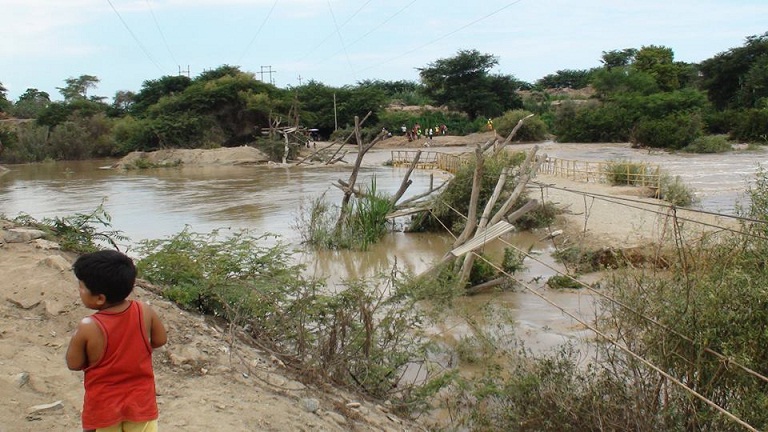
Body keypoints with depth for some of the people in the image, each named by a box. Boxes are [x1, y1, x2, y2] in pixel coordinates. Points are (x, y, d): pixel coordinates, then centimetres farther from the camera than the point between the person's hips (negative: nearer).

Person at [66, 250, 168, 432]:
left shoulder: (88, 328, -24)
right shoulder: (145, 312, -16)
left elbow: (74, 363, -11)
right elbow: (160, 340, -1)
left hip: (103, 404, -2)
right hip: (140, 400, 2)